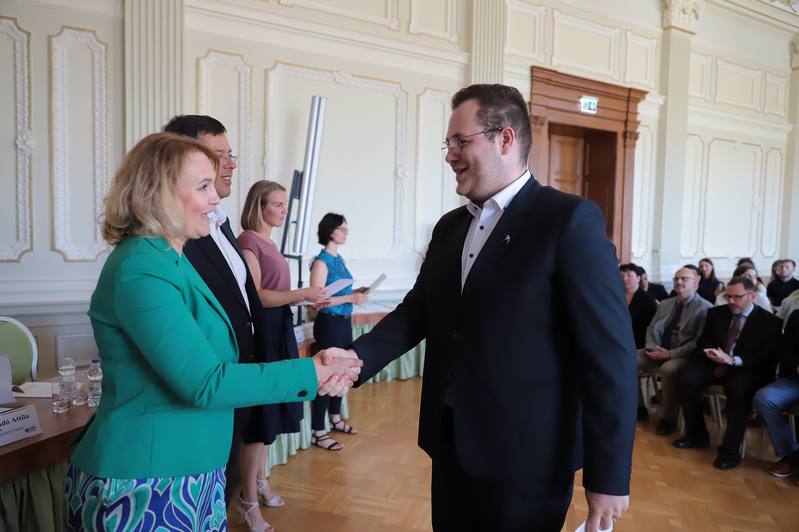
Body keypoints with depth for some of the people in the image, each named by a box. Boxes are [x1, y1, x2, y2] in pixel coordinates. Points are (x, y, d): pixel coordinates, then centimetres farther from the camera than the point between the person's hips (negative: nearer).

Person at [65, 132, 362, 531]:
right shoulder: (142, 269, -21)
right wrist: (307, 374, -18)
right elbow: (205, 383, -24)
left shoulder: (170, 259, 9)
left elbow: (206, 367, 7)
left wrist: (312, 373, -4)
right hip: (144, 486, -8)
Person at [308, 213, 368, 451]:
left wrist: (356, 291, 2)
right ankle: (318, 432, 7)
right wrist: (350, 298, -23)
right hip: (329, 323, -8)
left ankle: (335, 419, 34)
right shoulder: (321, 261, -14)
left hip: (344, 321, 9)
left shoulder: (339, 259, 11)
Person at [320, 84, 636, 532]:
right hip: (452, 444, 6)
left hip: (527, 455, -6)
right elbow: (417, 311, 8)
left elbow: (610, 354, -15)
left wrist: (608, 477, -14)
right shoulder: (450, 226, 8)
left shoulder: (569, 219, -13)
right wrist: (359, 356, -10)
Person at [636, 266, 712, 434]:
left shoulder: (704, 308, -6)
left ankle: (669, 418, -16)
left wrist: (671, 354, -21)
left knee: (668, 368, -37)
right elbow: (652, 329, 12)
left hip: (684, 355, -6)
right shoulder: (665, 304, 15)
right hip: (658, 351, 7)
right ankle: (638, 407, 2)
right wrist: (651, 348, -9)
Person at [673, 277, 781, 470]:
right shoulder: (716, 313, 10)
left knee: (739, 389, -37)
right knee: (686, 378, -22)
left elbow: (767, 358, -12)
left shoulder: (769, 321, -3)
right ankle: (696, 434, -6)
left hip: (747, 369, -4)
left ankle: (730, 448, -23)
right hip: (714, 364, 4)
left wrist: (733, 360, -26)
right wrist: (709, 352, -14)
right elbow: (702, 342, 12)